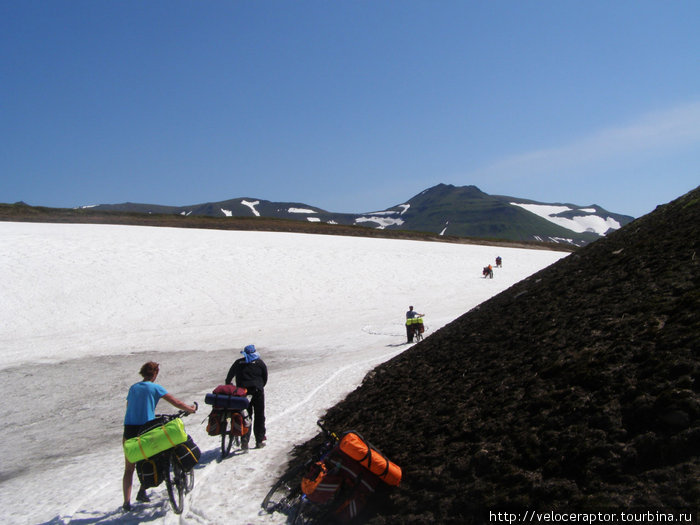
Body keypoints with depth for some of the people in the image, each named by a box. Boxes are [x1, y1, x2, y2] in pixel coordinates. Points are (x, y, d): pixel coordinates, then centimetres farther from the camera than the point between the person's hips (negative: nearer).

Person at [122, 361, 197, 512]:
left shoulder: (133, 388, 12)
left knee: (129, 468, 9)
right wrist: (191, 409, 13)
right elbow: (176, 402, -1)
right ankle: (142, 492, 13)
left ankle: (127, 502, 2)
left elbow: (128, 407, 19)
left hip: (129, 428, 4)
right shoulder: (155, 387, -2)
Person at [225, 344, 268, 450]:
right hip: (257, 391, -1)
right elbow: (265, 379, 5)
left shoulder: (238, 363, 8)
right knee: (259, 416, 10)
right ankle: (259, 441, 13)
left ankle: (244, 440, -6)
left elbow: (229, 377, 13)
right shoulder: (260, 363, 3)